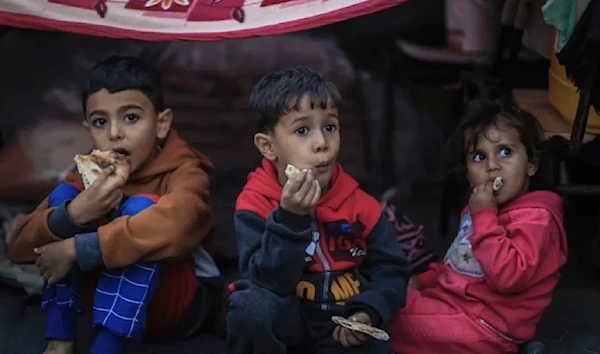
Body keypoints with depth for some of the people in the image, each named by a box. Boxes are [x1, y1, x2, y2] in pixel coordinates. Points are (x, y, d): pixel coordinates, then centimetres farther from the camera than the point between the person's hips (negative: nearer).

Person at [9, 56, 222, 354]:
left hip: (179, 300, -4)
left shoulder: (184, 171, -16)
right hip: (110, 291, 5)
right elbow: (19, 247, -8)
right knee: (64, 194, -11)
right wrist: (73, 213, -29)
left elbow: (172, 226, -42)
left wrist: (76, 250, -35)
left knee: (141, 207, -28)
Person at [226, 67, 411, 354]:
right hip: (283, 319, -1)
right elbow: (267, 282, -25)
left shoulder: (357, 202, -4)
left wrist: (369, 313, -16)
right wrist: (289, 217, -37)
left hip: (343, 323, 2)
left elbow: (391, 269, 2)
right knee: (255, 305, -33)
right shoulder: (255, 204, -13)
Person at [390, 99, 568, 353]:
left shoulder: (534, 218, -15)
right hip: (453, 302, 9)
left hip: (483, 328, -9)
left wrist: (484, 217, -25)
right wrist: (423, 281, 9)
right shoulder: (482, 209, 15)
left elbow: (508, 276, -29)